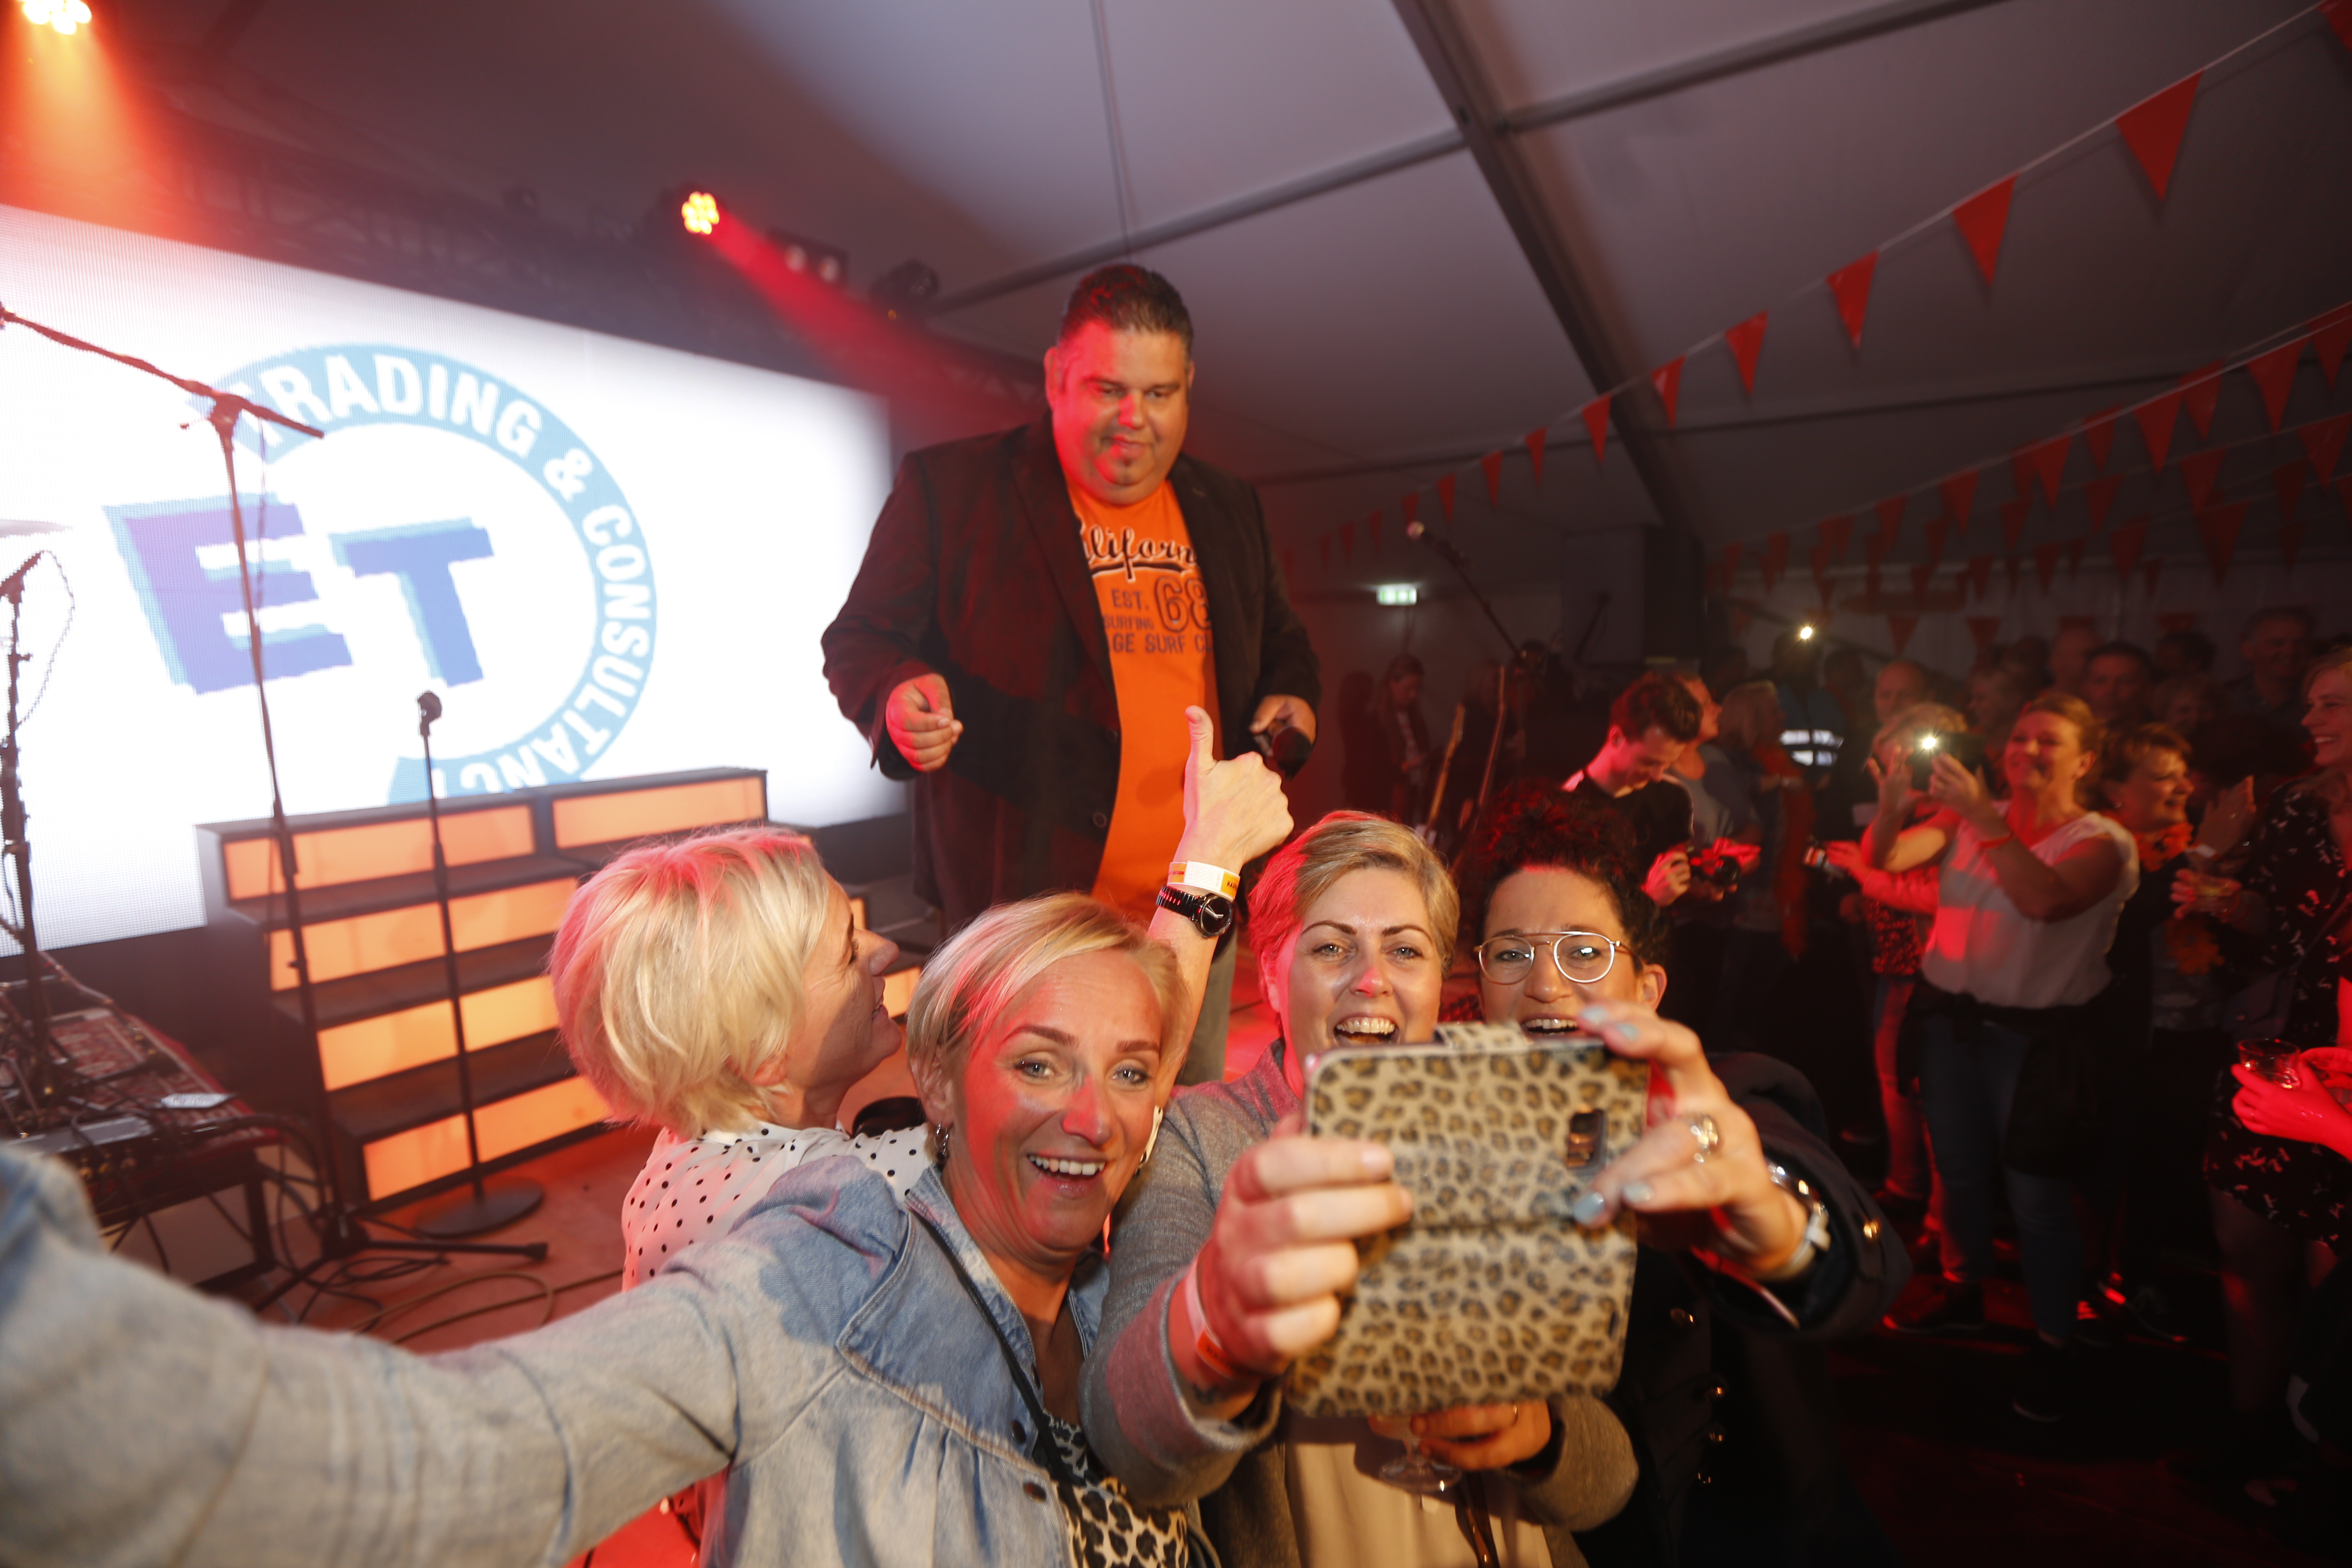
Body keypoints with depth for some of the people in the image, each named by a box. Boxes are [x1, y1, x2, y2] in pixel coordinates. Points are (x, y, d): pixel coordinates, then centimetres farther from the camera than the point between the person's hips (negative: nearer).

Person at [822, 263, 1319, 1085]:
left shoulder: (1228, 508, 13)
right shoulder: (947, 486, -1)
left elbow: (1281, 641, 25)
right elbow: (860, 640, 1)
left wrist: (1292, 696, 3)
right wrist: (900, 694, -21)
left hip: (1196, 916, 5)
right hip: (1022, 903, -4)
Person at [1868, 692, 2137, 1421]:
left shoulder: (2102, 842, -8)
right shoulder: (1969, 819, 3)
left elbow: (2046, 900, -29)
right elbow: (1885, 857, -12)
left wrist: (1986, 821, -36)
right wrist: (1893, 805, -30)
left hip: (2034, 1037, -4)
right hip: (1950, 1019, 4)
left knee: (2037, 1196, 2)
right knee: (1959, 1170, 19)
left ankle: (2054, 1345, 21)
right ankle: (1963, 1291, 40)